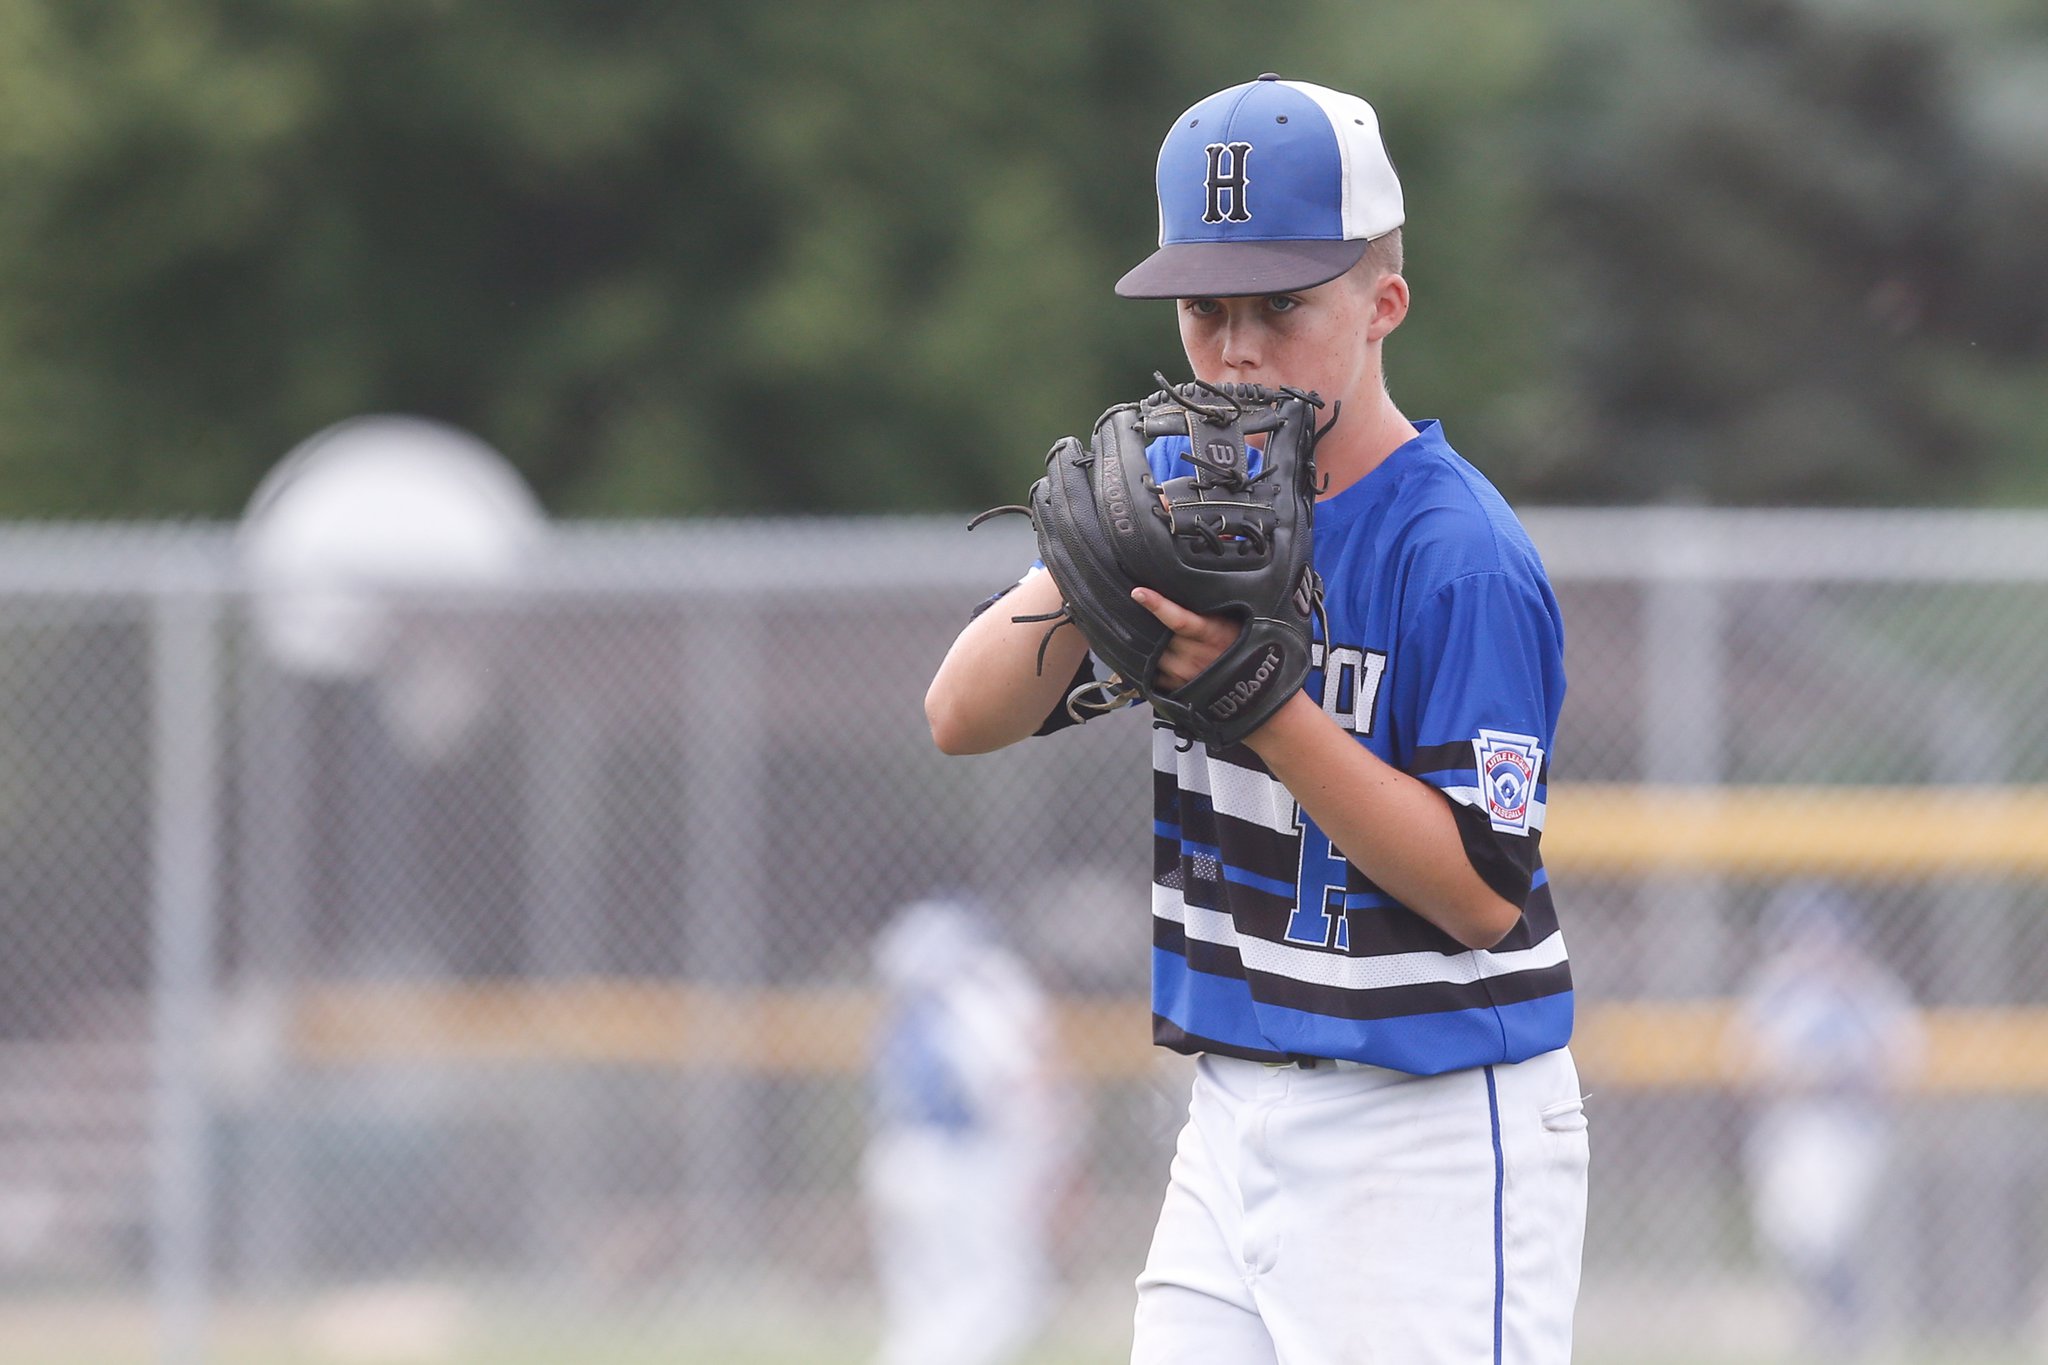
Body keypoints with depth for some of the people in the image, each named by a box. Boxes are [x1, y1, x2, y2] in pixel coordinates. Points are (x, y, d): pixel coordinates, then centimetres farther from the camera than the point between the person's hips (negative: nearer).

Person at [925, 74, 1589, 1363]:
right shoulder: (1180, 485, 6)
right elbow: (965, 717, -1)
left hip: (1432, 1138, -7)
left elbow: (1483, 893, -19)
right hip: (1235, 1121, 7)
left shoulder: (1460, 556, -16)